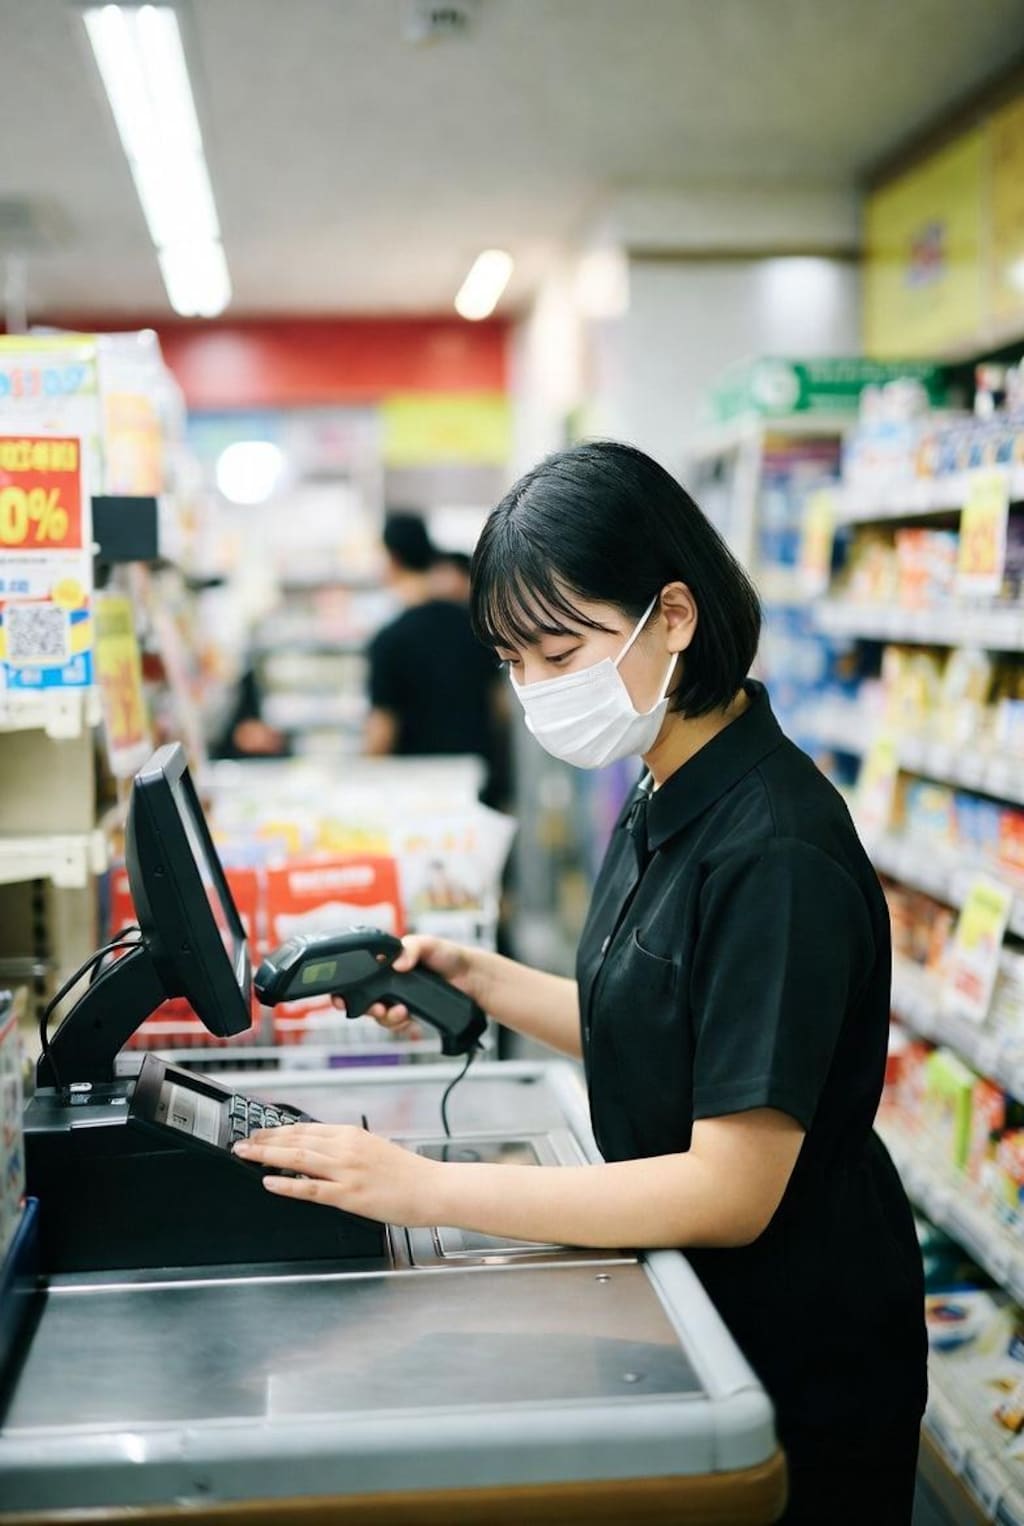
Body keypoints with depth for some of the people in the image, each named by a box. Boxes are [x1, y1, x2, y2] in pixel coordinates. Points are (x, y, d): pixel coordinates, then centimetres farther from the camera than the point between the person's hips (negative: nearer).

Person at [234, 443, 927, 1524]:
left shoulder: (777, 853, -28)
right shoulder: (662, 805, 1)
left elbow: (731, 1191, -28)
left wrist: (426, 1190, -29)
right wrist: (479, 981, -2)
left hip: (802, 1364, -8)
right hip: (695, 1310, 8)